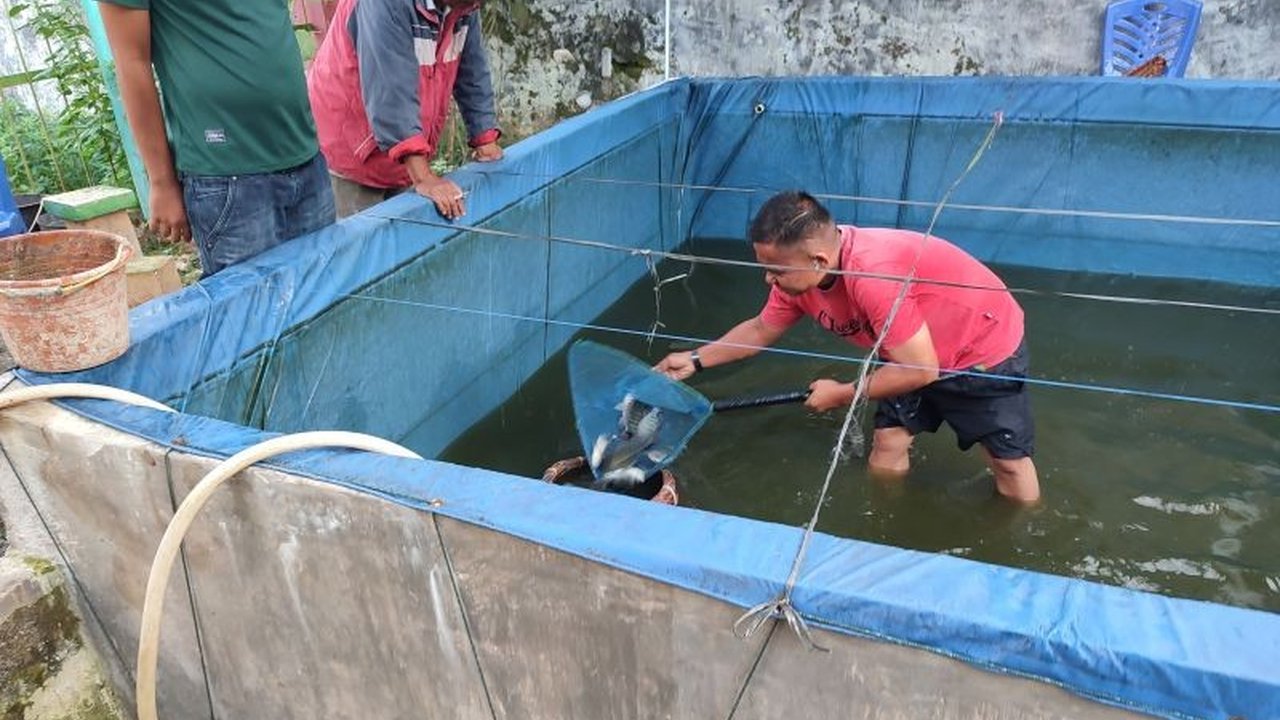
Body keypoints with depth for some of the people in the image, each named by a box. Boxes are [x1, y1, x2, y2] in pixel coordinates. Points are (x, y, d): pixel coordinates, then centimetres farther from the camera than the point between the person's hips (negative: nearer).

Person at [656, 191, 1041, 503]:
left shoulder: (873, 273, -41)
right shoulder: (798, 275, -16)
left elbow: (921, 370, -33)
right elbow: (760, 330, 4)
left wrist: (842, 394, -21)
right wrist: (695, 360, 0)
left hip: (986, 347, -6)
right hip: (918, 355, 6)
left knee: (1009, 462, 5)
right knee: (887, 448, 6)